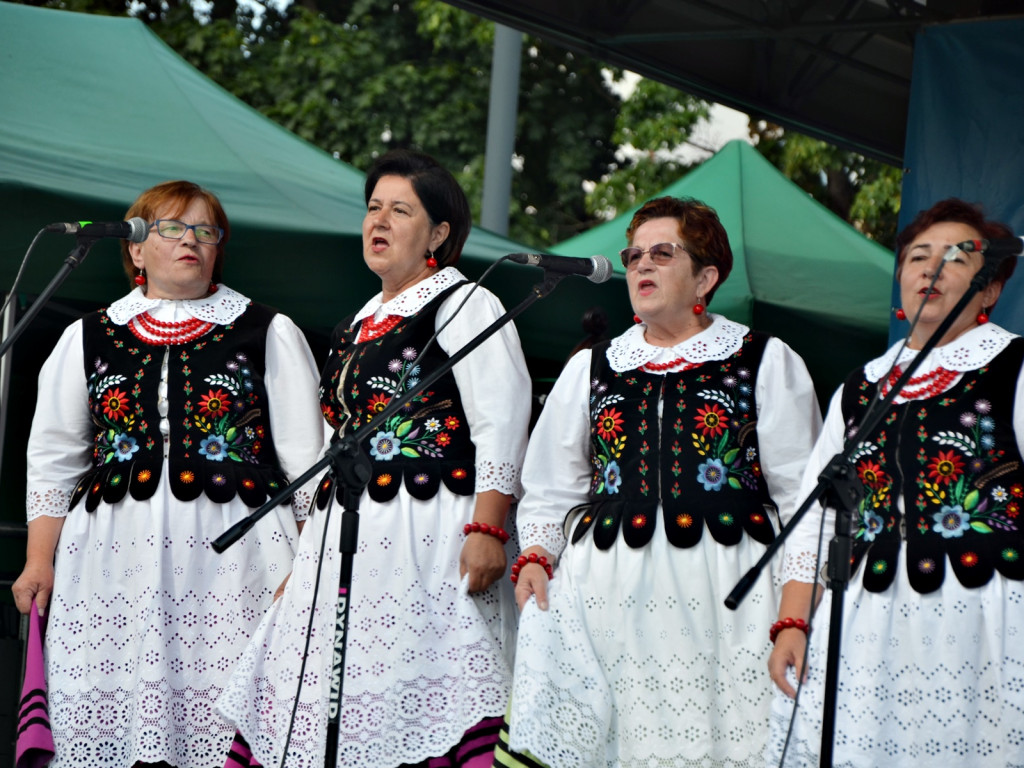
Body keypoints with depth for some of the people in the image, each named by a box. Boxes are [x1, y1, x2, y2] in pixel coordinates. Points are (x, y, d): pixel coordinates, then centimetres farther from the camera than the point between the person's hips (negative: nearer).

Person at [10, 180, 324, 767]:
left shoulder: (270, 334, 12)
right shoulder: (87, 338, 17)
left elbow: (305, 459, 9)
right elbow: (54, 459, 18)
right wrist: (39, 560, 9)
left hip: (233, 555, -2)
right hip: (114, 558, 2)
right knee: (118, 714, -6)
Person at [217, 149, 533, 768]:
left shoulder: (464, 305, -2)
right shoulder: (360, 324, 23)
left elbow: (503, 421, -11)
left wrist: (487, 530, -20)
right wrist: (310, 543, 25)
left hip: (425, 533, -8)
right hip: (345, 538, 8)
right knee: (326, 692, 0)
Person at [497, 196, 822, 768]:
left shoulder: (768, 363, 11)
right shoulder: (591, 369, 20)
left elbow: (802, 496, 7)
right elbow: (551, 492, 24)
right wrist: (534, 556, 6)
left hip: (724, 592, -3)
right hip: (605, 590, 3)